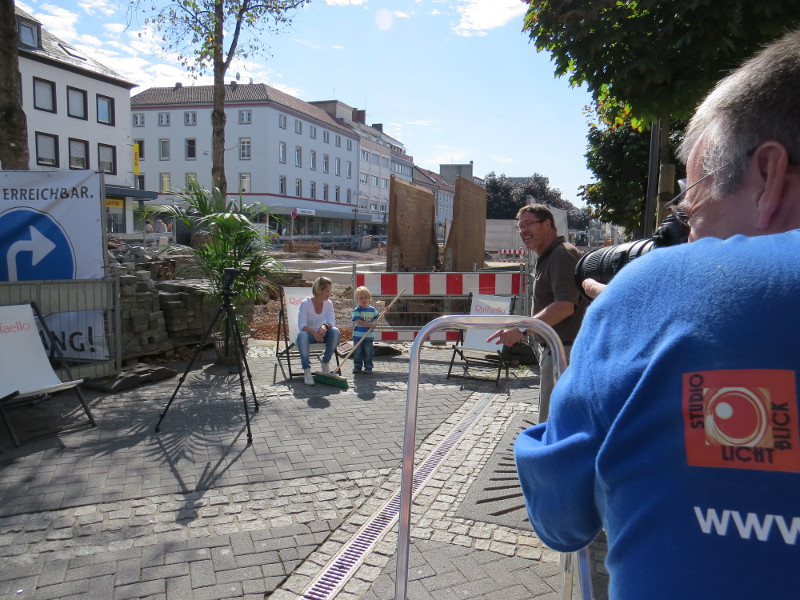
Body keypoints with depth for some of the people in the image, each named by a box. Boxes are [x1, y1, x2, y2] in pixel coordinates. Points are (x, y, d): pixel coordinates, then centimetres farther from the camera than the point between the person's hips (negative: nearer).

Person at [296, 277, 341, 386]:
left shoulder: (328, 303, -1)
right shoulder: (305, 303, -14)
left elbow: (332, 322, -9)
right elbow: (301, 325, -21)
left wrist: (325, 326, -33)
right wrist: (314, 332, -40)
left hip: (322, 333, 4)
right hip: (309, 333, -3)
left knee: (335, 332, -27)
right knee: (302, 335, -39)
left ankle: (326, 363, -14)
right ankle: (306, 370, -35)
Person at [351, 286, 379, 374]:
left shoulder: (372, 309, 6)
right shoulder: (356, 310, -9)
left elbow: (377, 317, 22)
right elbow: (359, 322, -19)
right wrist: (370, 325, -26)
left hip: (369, 336, 3)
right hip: (358, 336, -3)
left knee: (368, 353, 7)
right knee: (358, 353, 6)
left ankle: (368, 367, 15)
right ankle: (357, 367, 17)